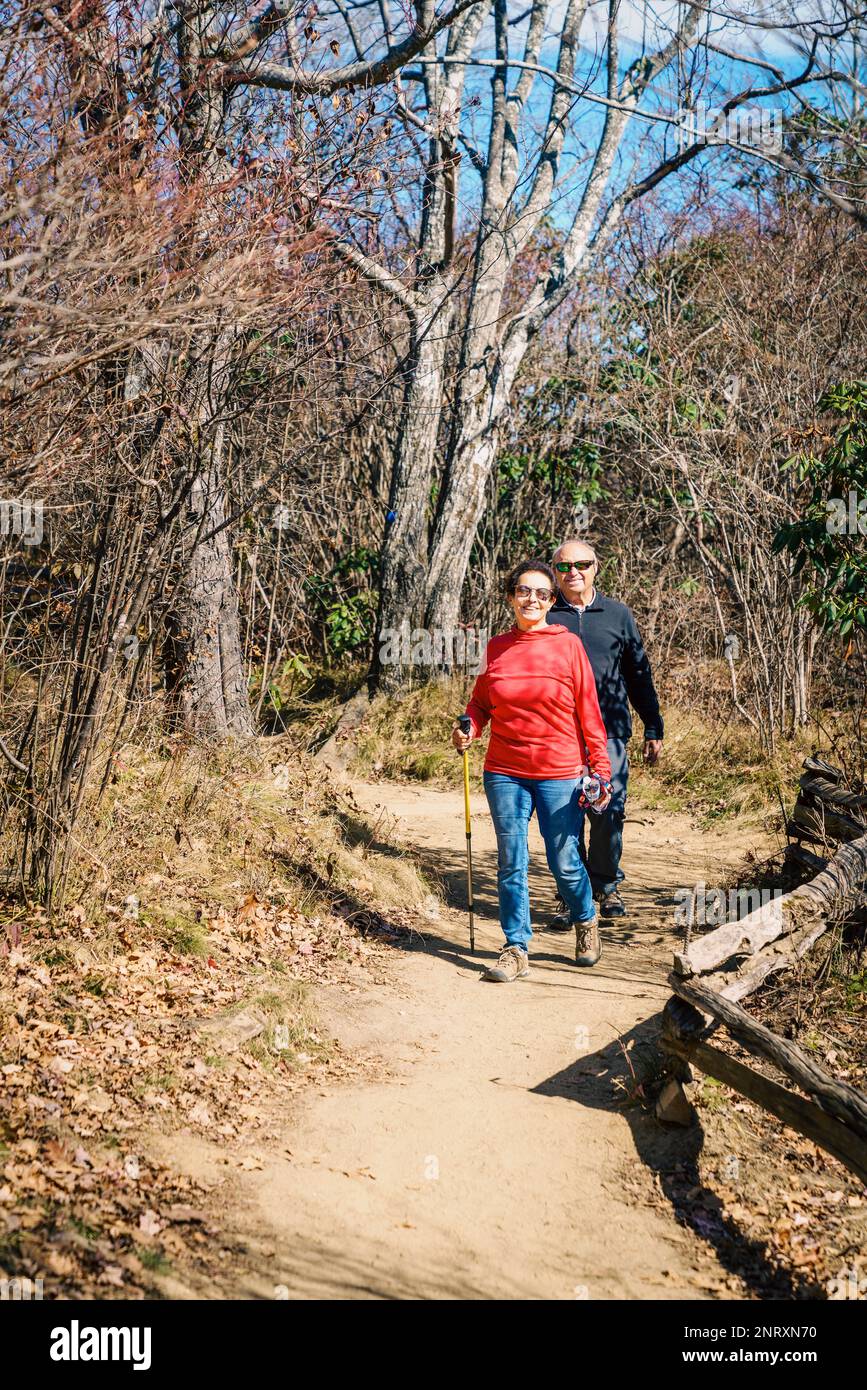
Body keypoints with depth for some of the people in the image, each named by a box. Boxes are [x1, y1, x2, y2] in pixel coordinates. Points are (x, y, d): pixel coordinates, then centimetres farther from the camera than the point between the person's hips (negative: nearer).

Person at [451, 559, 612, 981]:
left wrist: (601, 769, -5)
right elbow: (480, 703, 15)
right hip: (505, 773, 2)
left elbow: (588, 710, -2)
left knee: (564, 863, 4)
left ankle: (586, 922, 33)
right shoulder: (495, 648, 4)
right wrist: (469, 729, -7)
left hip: (560, 774, -2)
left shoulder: (567, 645, -2)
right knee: (511, 864, 4)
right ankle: (516, 949, 15)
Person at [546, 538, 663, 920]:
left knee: (609, 813, -2)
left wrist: (653, 729, 13)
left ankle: (606, 884, 19)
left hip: (609, 733, 1)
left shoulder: (618, 615, 12)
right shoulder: (544, 617, 8)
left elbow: (639, 674, 16)